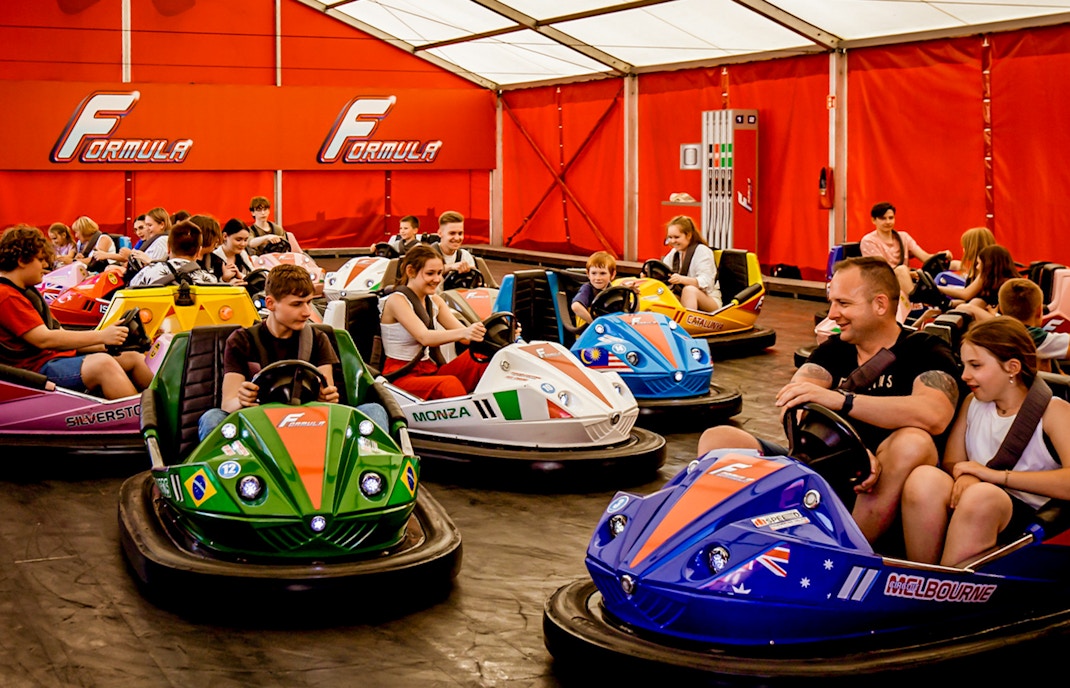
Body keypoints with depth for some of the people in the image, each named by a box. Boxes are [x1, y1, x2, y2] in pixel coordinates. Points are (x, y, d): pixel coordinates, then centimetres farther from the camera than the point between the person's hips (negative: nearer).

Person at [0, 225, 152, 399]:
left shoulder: (25, 292, 22)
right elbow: (43, 339, -19)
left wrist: (105, 344, 5)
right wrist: (101, 336, -18)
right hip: (37, 368, -11)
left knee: (134, 359, 3)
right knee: (103, 363, -33)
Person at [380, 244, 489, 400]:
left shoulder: (434, 301, 13)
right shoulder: (397, 301, -10)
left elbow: (465, 336, 2)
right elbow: (424, 337, -26)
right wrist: (464, 333, -43)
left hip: (430, 371, 7)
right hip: (401, 377, -7)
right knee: (450, 384, -36)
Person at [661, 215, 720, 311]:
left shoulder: (702, 250, -8)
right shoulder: (674, 252, 15)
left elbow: (706, 281, -22)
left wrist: (682, 279, -40)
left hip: (709, 301, -6)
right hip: (681, 299, 6)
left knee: (689, 290, -38)